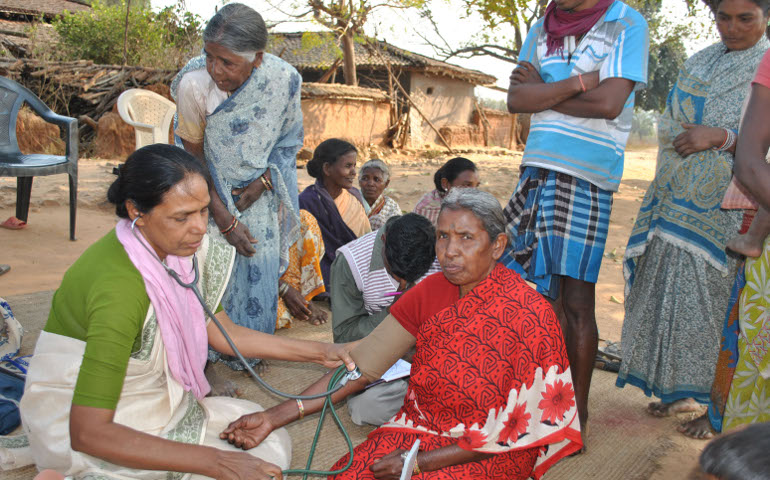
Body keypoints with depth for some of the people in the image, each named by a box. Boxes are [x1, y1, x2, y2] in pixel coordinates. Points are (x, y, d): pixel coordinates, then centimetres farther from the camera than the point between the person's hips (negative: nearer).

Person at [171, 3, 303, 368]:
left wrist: (263, 182, -16)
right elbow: (193, 156, -14)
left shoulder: (284, 79, -21)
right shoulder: (193, 83, -27)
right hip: (208, 190, -2)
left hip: (258, 190, 2)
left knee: (259, 266, 0)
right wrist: (224, 220, -15)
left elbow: (289, 141, -2)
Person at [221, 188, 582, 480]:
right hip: (420, 425, 5)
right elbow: (362, 363, -7)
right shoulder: (428, 292, -4)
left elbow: (510, 430, -15)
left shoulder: (531, 318, -19)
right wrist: (276, 416, -15)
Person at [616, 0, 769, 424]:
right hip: (680, 198, 5)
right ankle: (682, 390, 16)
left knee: (718, 296, -5)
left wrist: (720, 137, -18)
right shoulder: (699, 63, 17)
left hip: (728, 206, -5)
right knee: (671, 290, 4)